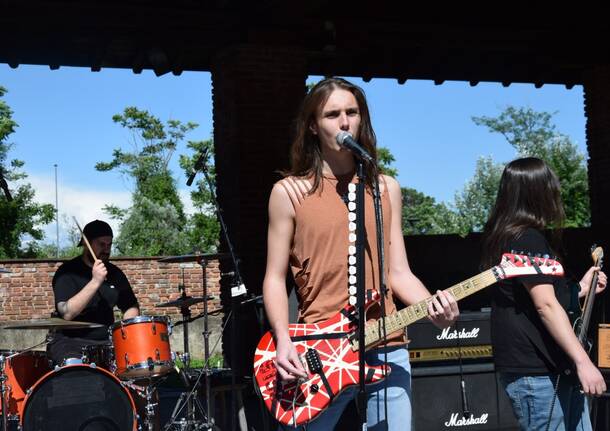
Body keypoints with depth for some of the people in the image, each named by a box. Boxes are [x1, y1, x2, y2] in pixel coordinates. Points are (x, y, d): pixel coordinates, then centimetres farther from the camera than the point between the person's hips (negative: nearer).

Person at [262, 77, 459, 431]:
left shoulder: (386, 188, 11)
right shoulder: (290, 192, 1)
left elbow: (398, 272, 9)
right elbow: (275, 277, 1)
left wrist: (433, 307, -10)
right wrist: (284, 341, -13)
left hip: (387, 349, 3)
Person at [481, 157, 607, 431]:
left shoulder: (505, 238, 16)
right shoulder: (529, 239, -14)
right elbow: (545, 305, -21)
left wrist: (580, 290, 25)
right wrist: (583, 360, -23)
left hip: (551, 368, 10)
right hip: (538, 372, -10)